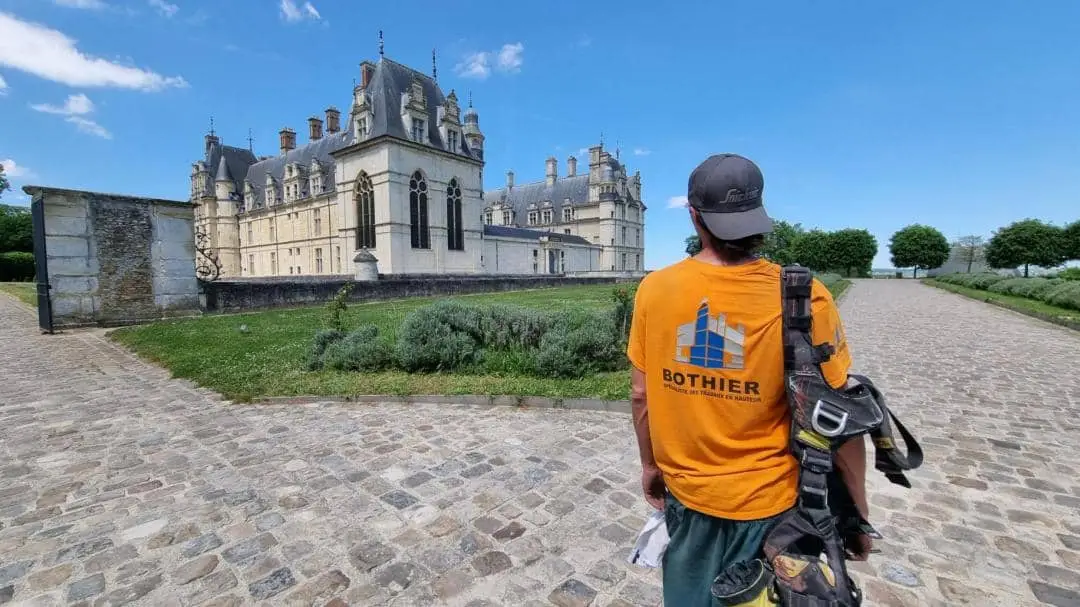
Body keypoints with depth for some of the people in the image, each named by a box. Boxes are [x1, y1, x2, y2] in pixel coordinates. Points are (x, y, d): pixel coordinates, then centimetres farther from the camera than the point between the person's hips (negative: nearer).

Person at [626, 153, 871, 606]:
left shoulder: (654, 289, -14)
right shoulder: (803, 298, -20)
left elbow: (641, 395, -6)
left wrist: (650, 465, 10)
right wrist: (859, 512, 3)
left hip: (685, 492, 2)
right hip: (767, 502, -1)